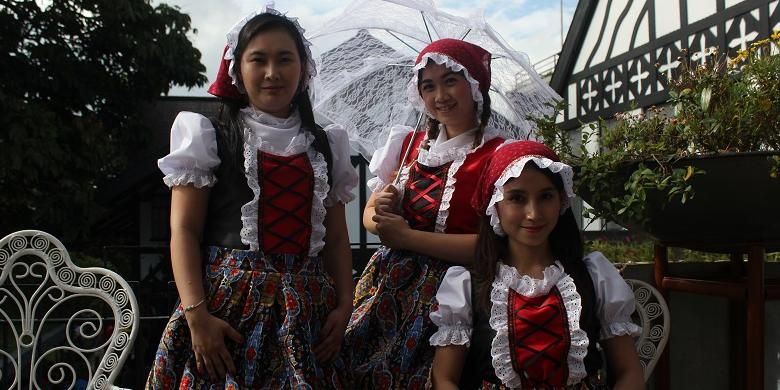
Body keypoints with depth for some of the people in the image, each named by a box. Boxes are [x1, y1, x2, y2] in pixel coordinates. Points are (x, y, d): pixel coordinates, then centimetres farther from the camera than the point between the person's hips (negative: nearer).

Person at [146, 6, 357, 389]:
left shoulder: (324, 146, 12)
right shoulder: (210, 137, 1)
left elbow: (336, 237, 13)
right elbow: (183, 231, -4)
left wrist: (344, 304, 2)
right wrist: (196, 315, -14)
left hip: (306, 310, 3)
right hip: (230, 302, -3)